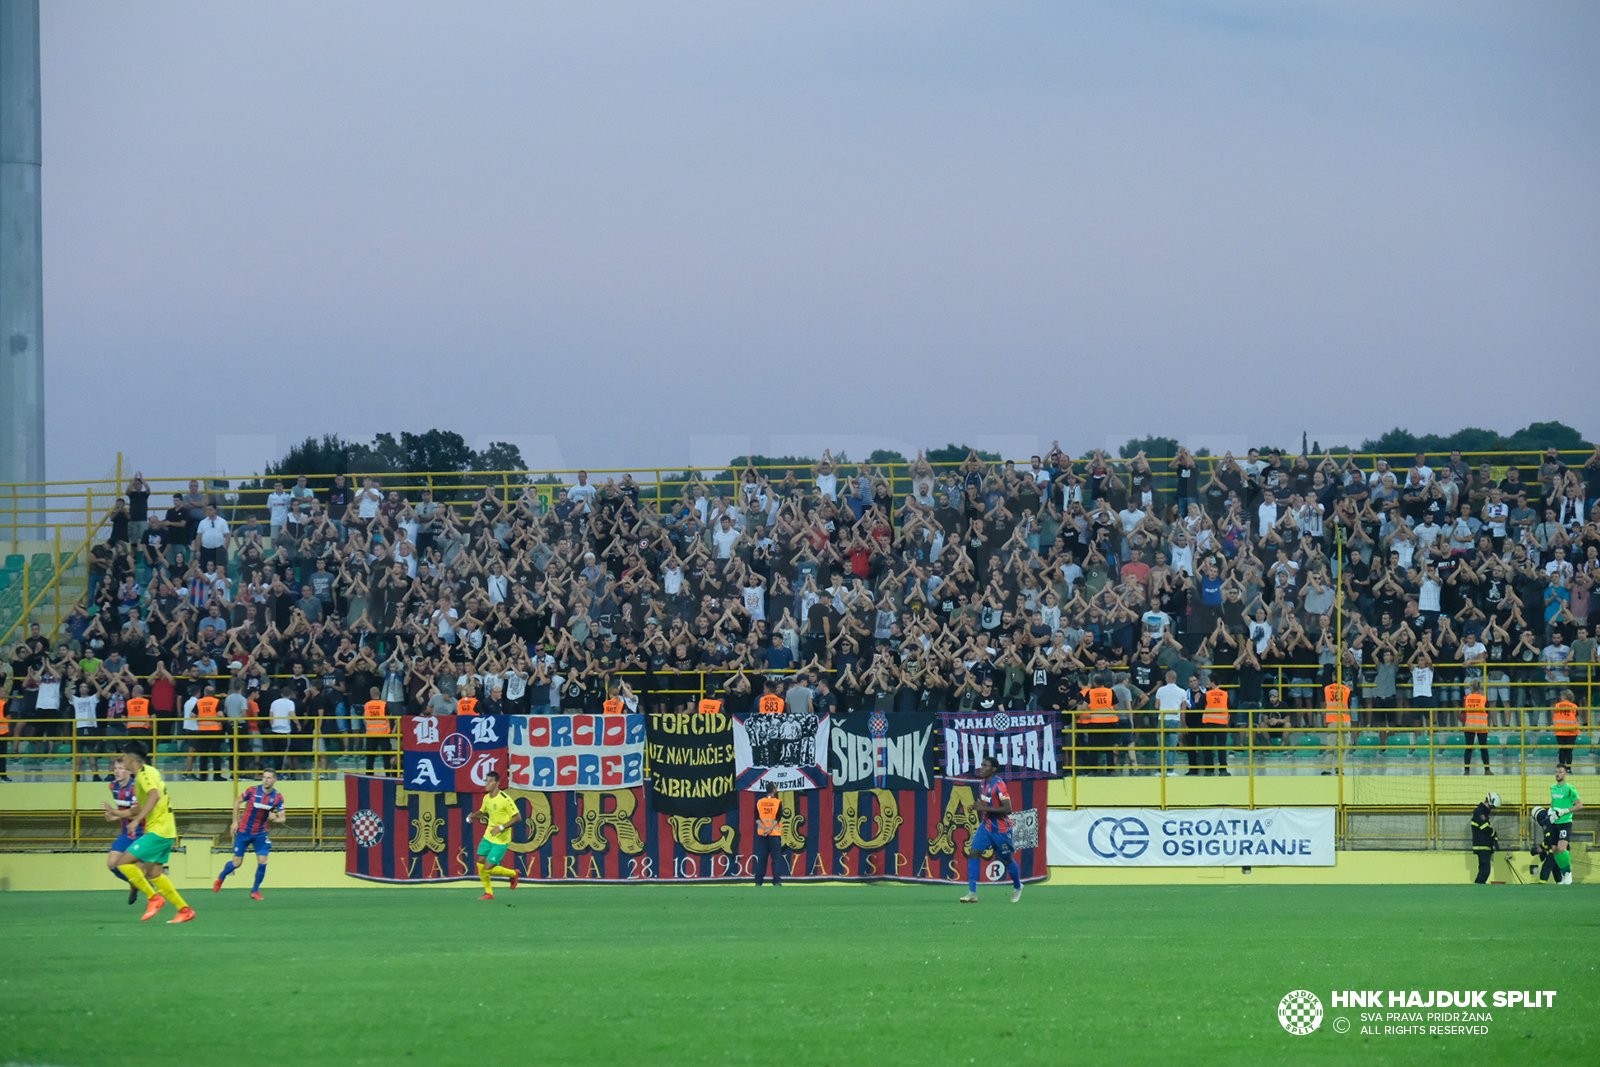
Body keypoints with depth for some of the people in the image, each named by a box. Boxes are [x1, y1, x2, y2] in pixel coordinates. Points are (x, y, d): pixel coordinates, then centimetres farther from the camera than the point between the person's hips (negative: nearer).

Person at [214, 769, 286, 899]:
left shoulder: (278, 797, -8)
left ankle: (255, 891, 8)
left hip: (260, 833, 2)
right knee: (237, 863, 2)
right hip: (244, 831, -2)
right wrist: (235, 821, -2)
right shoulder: (253, 791, -13)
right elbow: (237, 802, 2)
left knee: (262, 862, -9)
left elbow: (282, 819, -6)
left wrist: (275, 819, -29)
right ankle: (220, 879, 32)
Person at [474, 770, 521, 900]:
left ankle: (513, 874, 18)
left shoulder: (505, 800, -19)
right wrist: (475, 816, -1)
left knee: (488, 868, -8)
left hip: (501, 840, -7)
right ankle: (489, 892, 21)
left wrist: (501, 827, -24)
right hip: (488, 837, 7)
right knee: (480, 864, 4)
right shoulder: (487, 798, 3)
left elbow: (517, 817, -16)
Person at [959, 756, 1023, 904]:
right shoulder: (982, 783, 3)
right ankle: (972, 893, -13)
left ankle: (1017, 887, 38)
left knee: (1007, 860, 10)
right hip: (985, 825, 6)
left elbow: (1008, 809, -26)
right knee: (973, 853, -11)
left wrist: (984, 808, -28)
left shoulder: (999, 785, -21)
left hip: (1000, 829, -6)